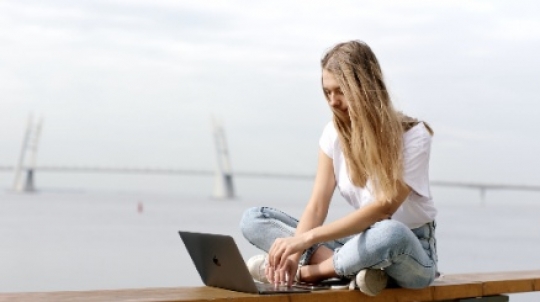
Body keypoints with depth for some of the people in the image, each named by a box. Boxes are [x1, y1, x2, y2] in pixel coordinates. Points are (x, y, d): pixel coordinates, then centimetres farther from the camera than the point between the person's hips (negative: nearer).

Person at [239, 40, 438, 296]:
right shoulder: (335, 133, -2)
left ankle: (310, 271, -20)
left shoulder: (412, 136, -17)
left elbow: (383, 208, -27)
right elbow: (316, 207, -7)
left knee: (390, 235, -43)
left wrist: (307, 238, -34)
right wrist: (294, 253, -26)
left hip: (411, 250, -5)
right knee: (253, 219, -9)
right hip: (364, 242, 5)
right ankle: (354, 268, -26)